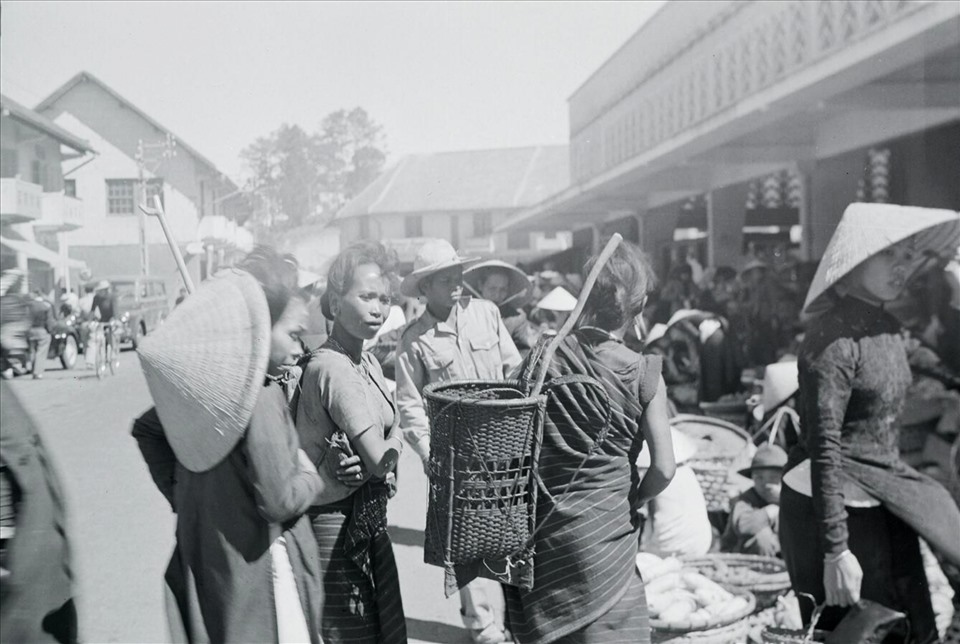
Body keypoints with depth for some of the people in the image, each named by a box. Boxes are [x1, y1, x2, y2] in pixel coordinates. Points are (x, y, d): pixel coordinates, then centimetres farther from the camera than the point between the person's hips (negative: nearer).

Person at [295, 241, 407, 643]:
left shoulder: (368, 360, 8)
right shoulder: (333, 367, -21)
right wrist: (395, 440, -2)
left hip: (370, 517, 9)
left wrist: (385, 449, -5)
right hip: (337, 522, -9)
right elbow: (379, 461, -21)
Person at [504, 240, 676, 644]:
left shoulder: (543, 354, -4)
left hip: (538, 528, 3)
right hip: (603, 535, -3)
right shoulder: (643, 375, -10)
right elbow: (663, 470, -12)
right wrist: (633, 500, 7)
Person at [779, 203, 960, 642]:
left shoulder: (887, 326, 8)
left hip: (881, 503, 8)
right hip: (829, 505, -8)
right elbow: (824, 448, -21)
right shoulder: (834, 336, -18)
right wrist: (835, 550, -23)